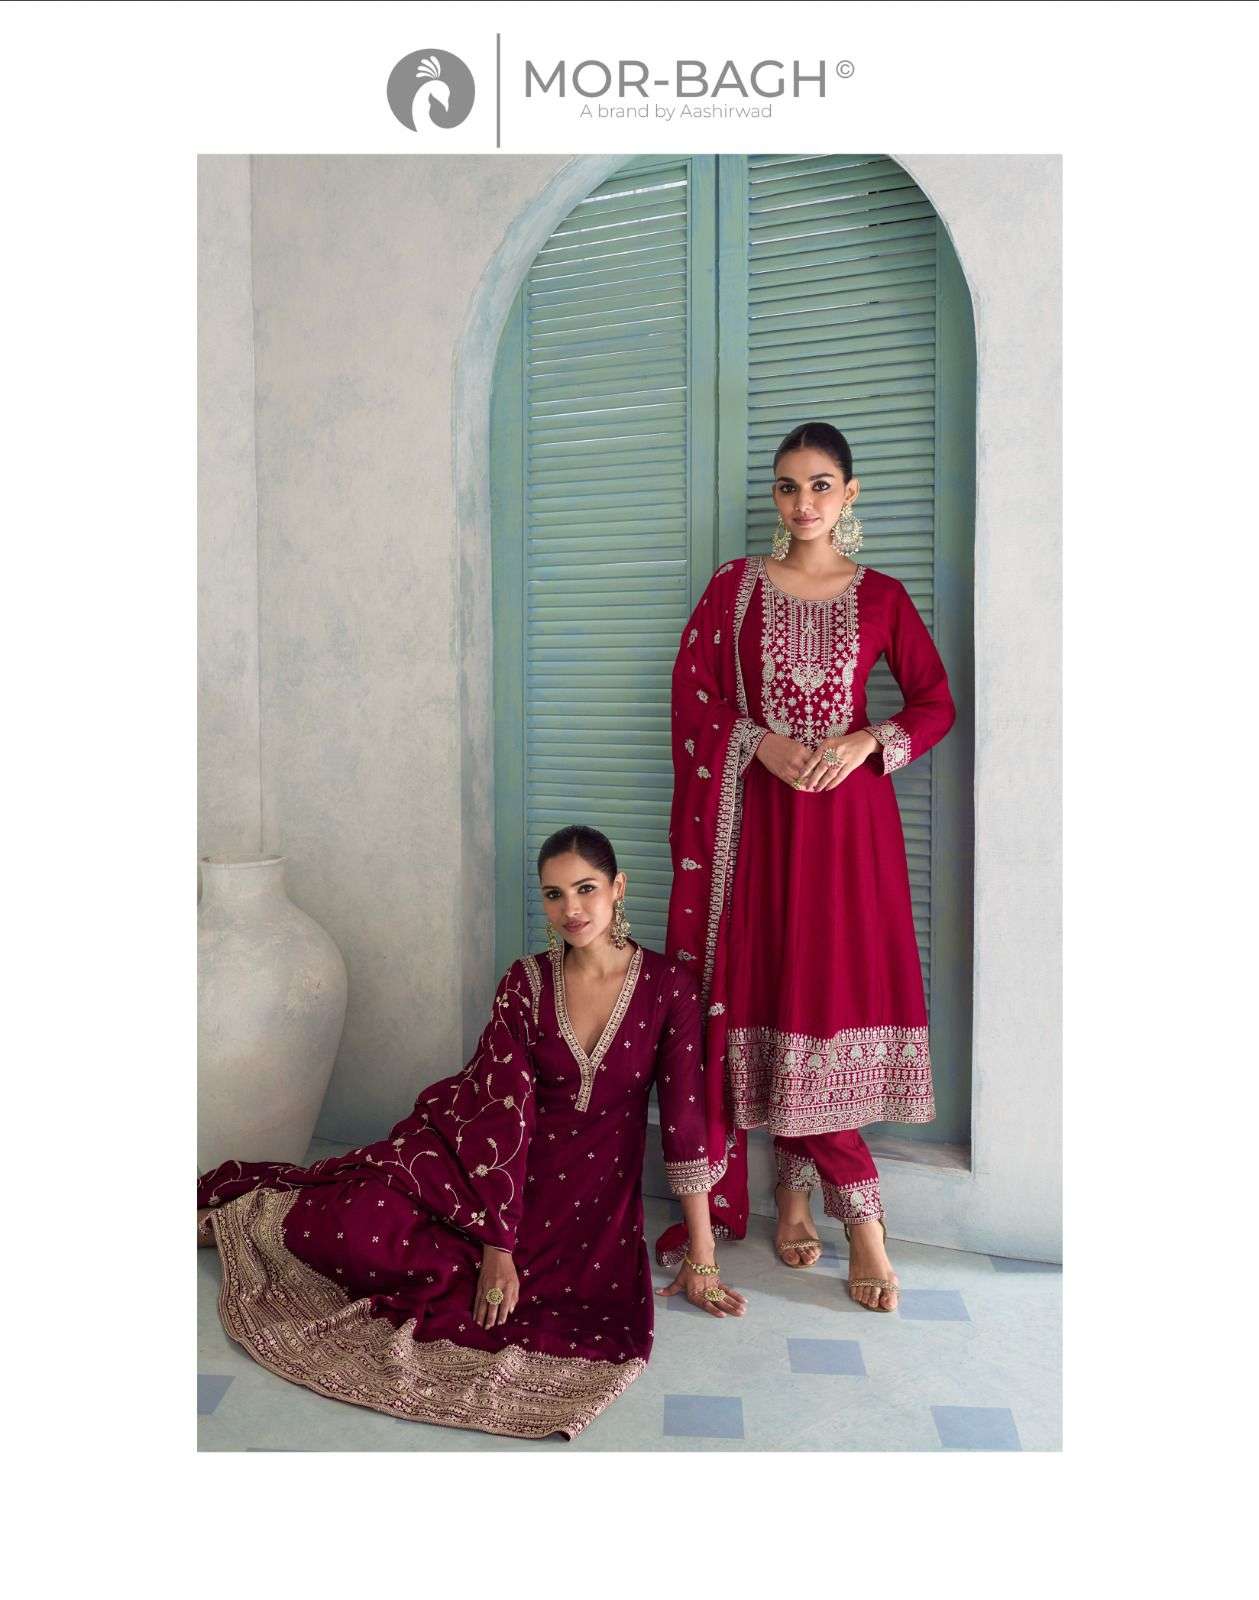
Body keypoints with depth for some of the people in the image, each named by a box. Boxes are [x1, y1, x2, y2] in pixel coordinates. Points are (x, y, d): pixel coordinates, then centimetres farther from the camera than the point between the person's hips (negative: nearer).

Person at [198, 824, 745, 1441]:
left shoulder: (669, 985, -11)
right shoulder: (526, 981, -8)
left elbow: (684, 1118, -11)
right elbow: (506, 1112, -13)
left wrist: (702, 1259, -10)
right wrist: (497, 1250, -18)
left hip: (589, 1189, 1)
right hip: (479, 1150, -1)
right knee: (353, 1222, -25)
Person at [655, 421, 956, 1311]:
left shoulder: (881, 596, 8)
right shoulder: (735, 586, 8)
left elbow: (936, 704, 7)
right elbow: (691, 692, 3)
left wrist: (867, 741, -10)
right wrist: (764, 743, -11)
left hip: (849, 812, 0)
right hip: (760, 812, 0)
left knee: (834, 994, -4)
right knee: (769, 990, -3)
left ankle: (796, 1189, 13)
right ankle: (861, 1214, 9)